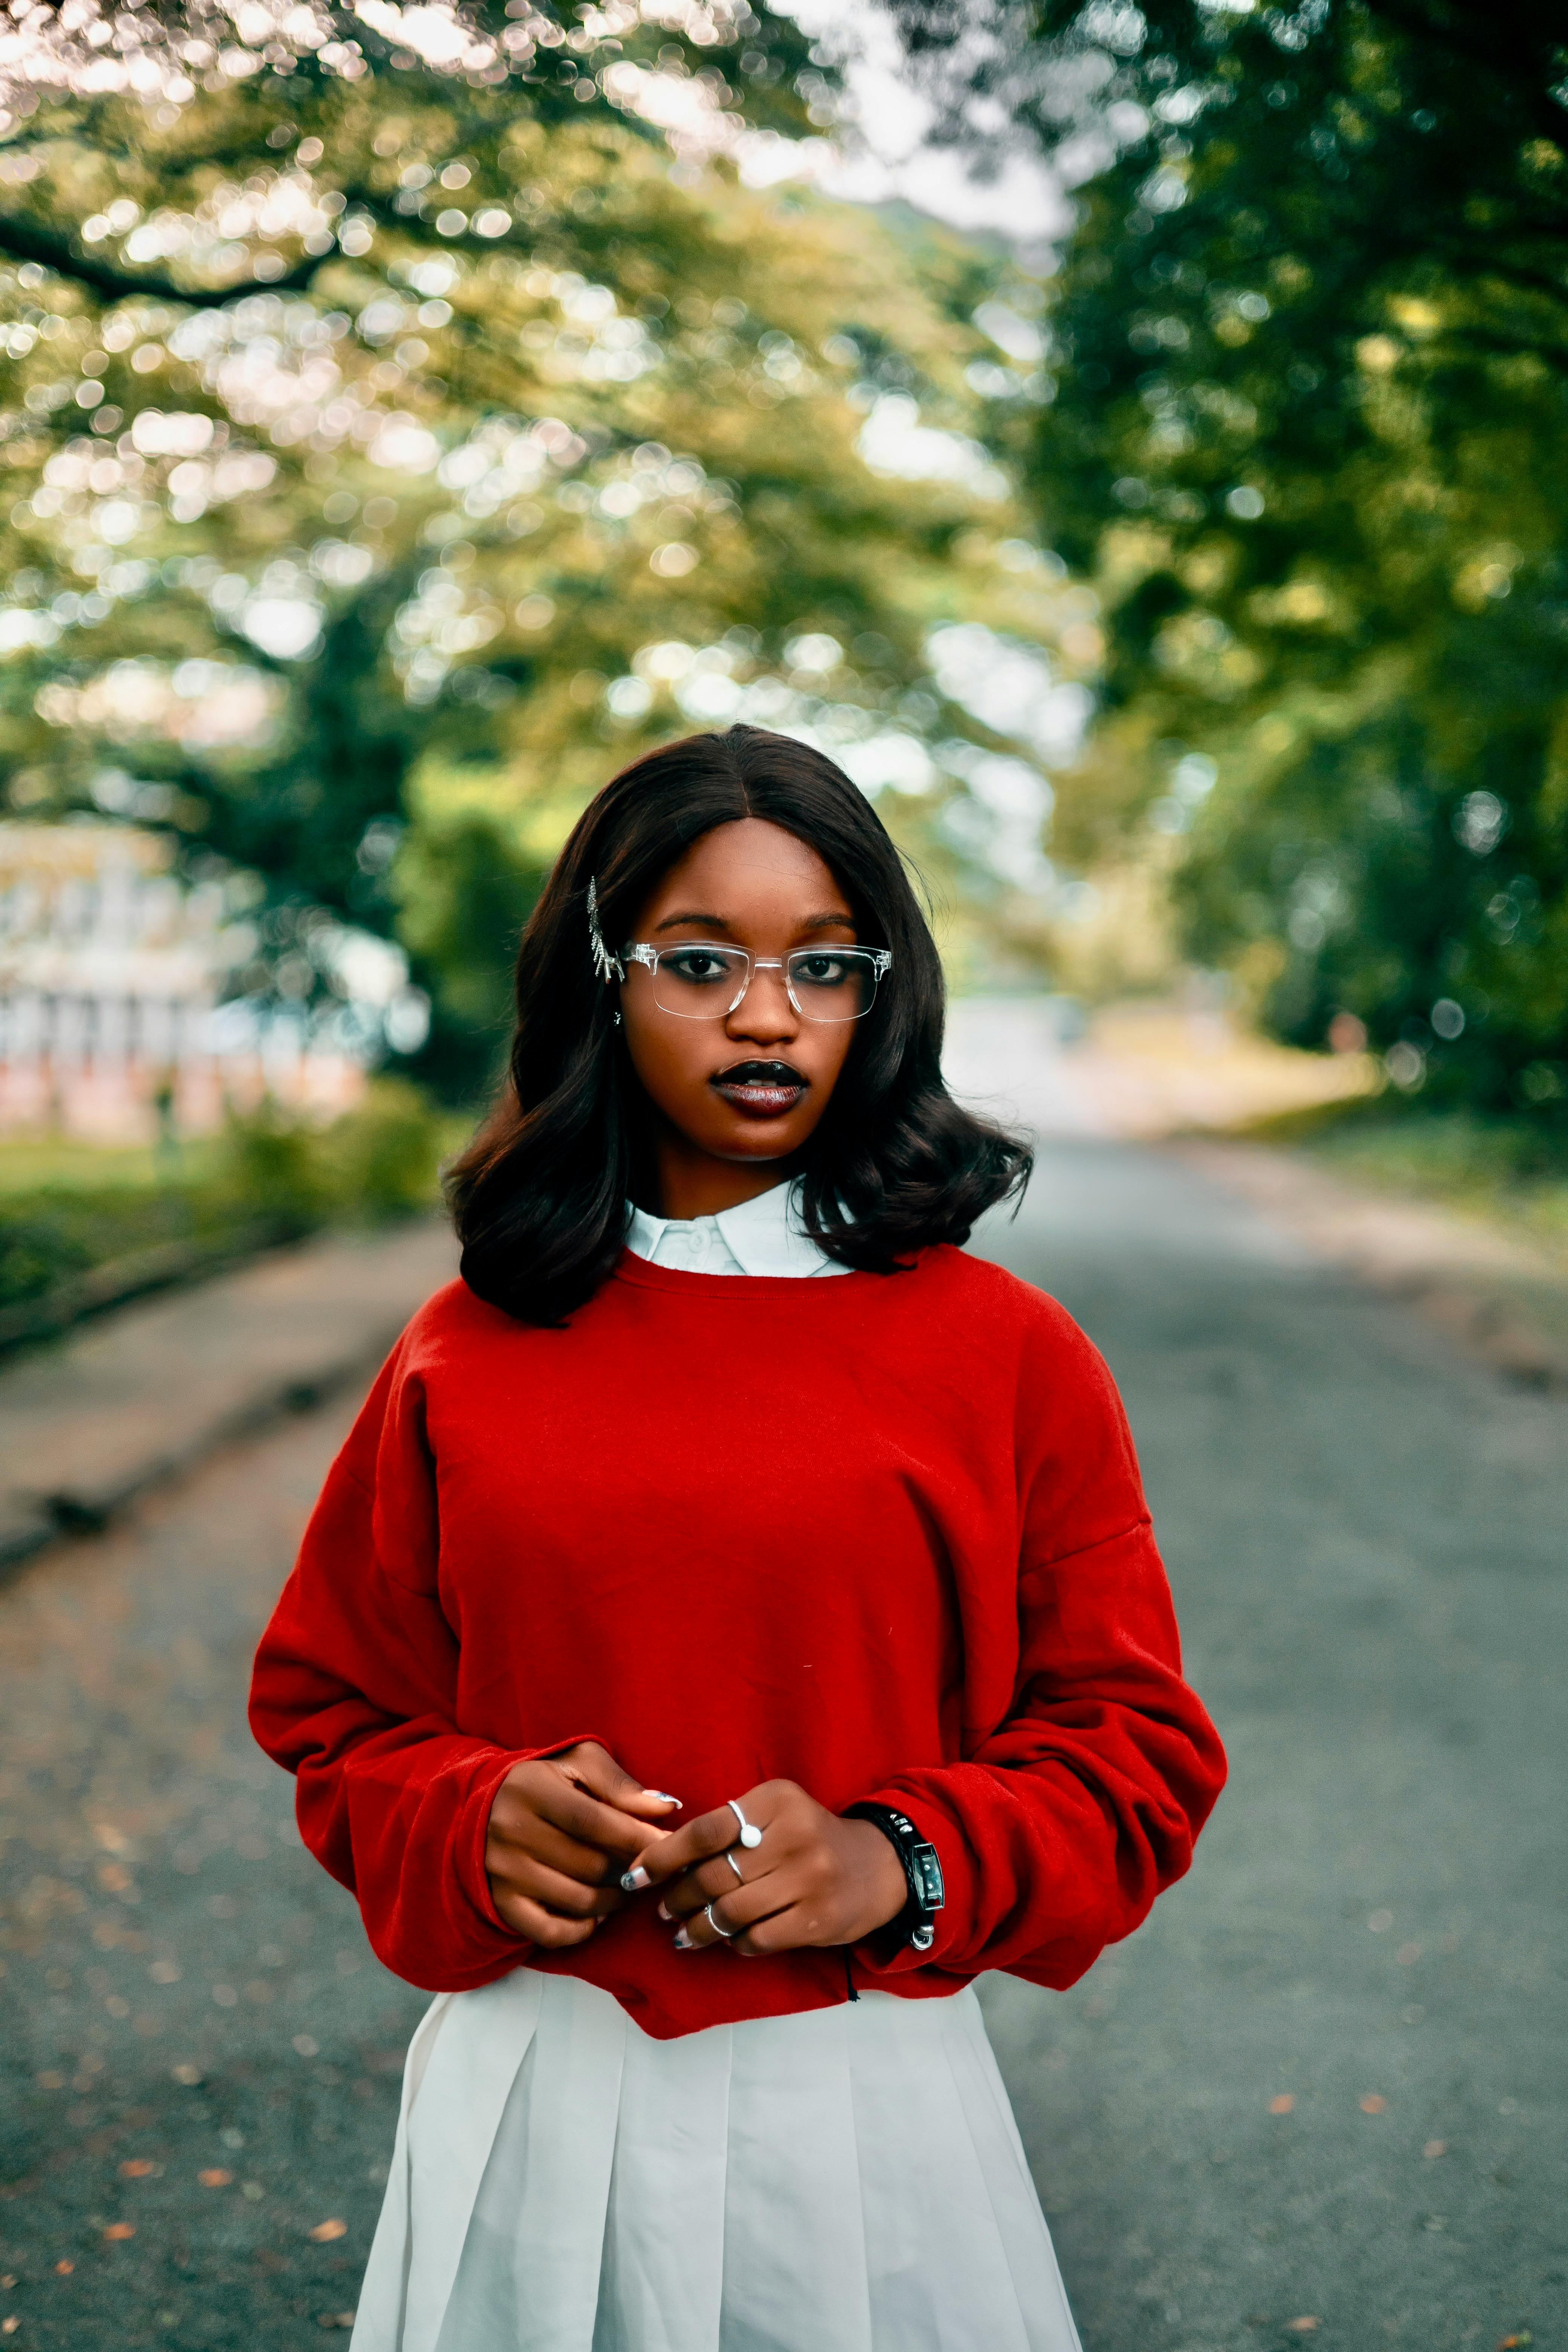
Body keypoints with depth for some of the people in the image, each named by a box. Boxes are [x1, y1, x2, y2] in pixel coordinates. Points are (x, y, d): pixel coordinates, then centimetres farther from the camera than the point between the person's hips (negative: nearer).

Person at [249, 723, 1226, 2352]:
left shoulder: (1005, 1356, -4)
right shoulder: (466, 1358, 1)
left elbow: (1137, 1748, 0)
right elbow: (333, 1709, 10)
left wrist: (902, 1864, -16)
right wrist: (475, 1824, -10)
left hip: (861, 2113, -1)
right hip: (527, 2110, 2)